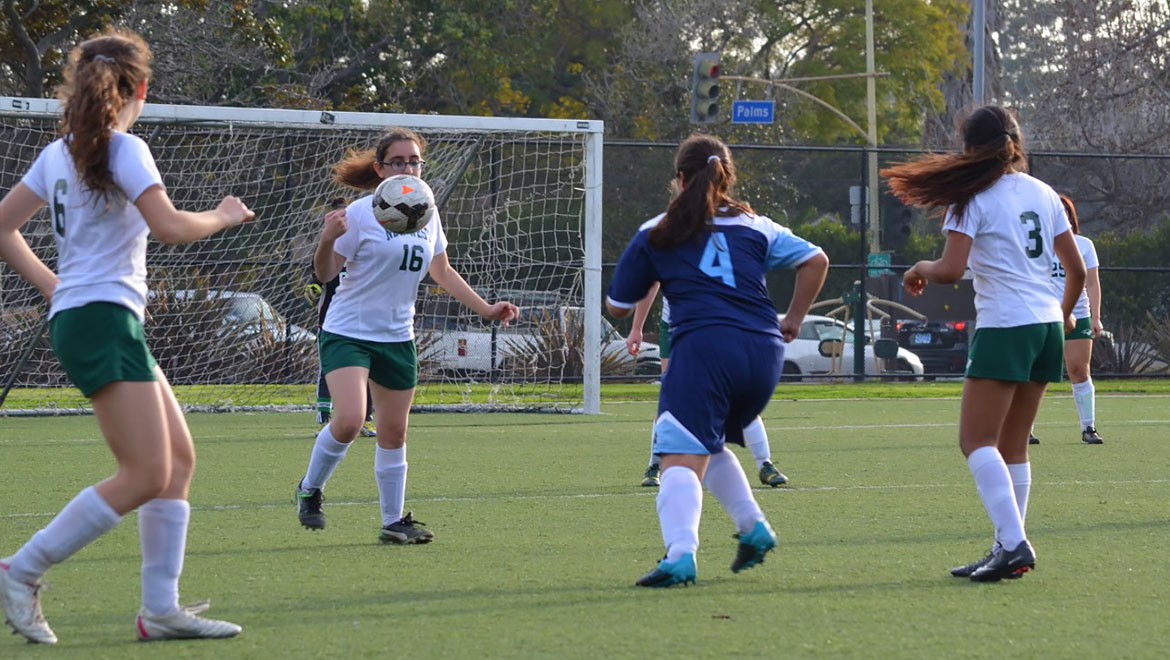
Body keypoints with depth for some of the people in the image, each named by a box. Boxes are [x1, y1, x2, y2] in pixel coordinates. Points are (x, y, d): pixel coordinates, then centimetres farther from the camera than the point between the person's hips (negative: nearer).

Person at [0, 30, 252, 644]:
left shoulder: (56, 154, 13)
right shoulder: (123, 149, -11)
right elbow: (170, 227, -19)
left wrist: (49, 283, 20)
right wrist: (223, 216, -1)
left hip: (74, 314, 9)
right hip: (104, 320, -9)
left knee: (179, 459, 9)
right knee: (145, 475, -11)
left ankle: (161, 609, 6)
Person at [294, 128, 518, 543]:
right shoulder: (360, 213, -12)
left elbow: (441, 271, 19)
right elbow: (325, 274, -11)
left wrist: (485, 309, 14)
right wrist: (328, 240, -31)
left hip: (397, 338, 5)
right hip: (348, 333, -5)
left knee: (393, 432, 9)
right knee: (348, 421, -21)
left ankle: (394, 521, 20)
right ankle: (310, 489, 4)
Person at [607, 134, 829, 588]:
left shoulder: (655, 235, 13)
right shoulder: (755, 226, 21)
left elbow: (617, 307, 18)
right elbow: (816, 261, 16)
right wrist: (793, 321, 24)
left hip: (704, 347, -5)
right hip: (764, 351, 5)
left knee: (682, 458, -14)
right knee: (709, 444, 27)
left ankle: (681, 554, -36)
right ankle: (753, 527, 14)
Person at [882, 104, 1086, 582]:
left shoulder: (973, 197, -6)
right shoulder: (1043, 194, 13)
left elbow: (950, 270, -16)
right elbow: (1077, 270, 16)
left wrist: (920, 269, 5)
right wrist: (1064, 313, 33)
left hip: (1004, 327, -7)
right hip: (1047, 327, 7)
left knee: (977, 441, -7)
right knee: (1013, 446, 13)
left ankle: (1013, 543, -22)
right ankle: (1009, 551, 10)